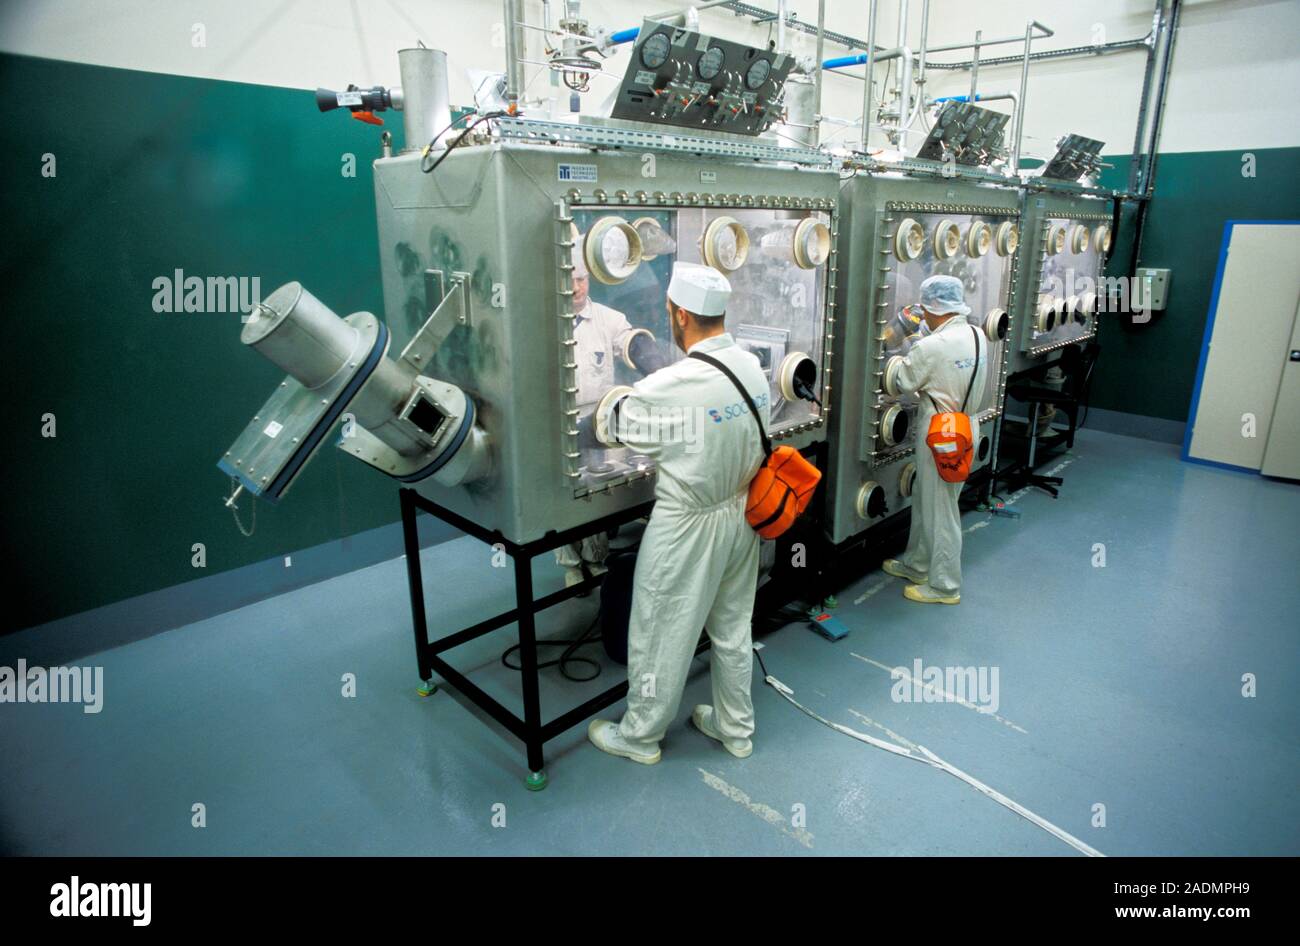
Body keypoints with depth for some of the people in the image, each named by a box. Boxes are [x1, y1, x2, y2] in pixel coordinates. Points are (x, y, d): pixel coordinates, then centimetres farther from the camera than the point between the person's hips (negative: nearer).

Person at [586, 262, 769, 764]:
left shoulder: (675, 385, -26)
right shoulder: (753, 368, -4)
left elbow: (610, 424, -12)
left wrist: (619, 396, 11)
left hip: (688, 525, -7)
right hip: (740, 514, 7)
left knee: (662, 634, 11)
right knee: (733, 627, 21)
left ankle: (640, 736, 32)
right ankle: (736, 728, 40)